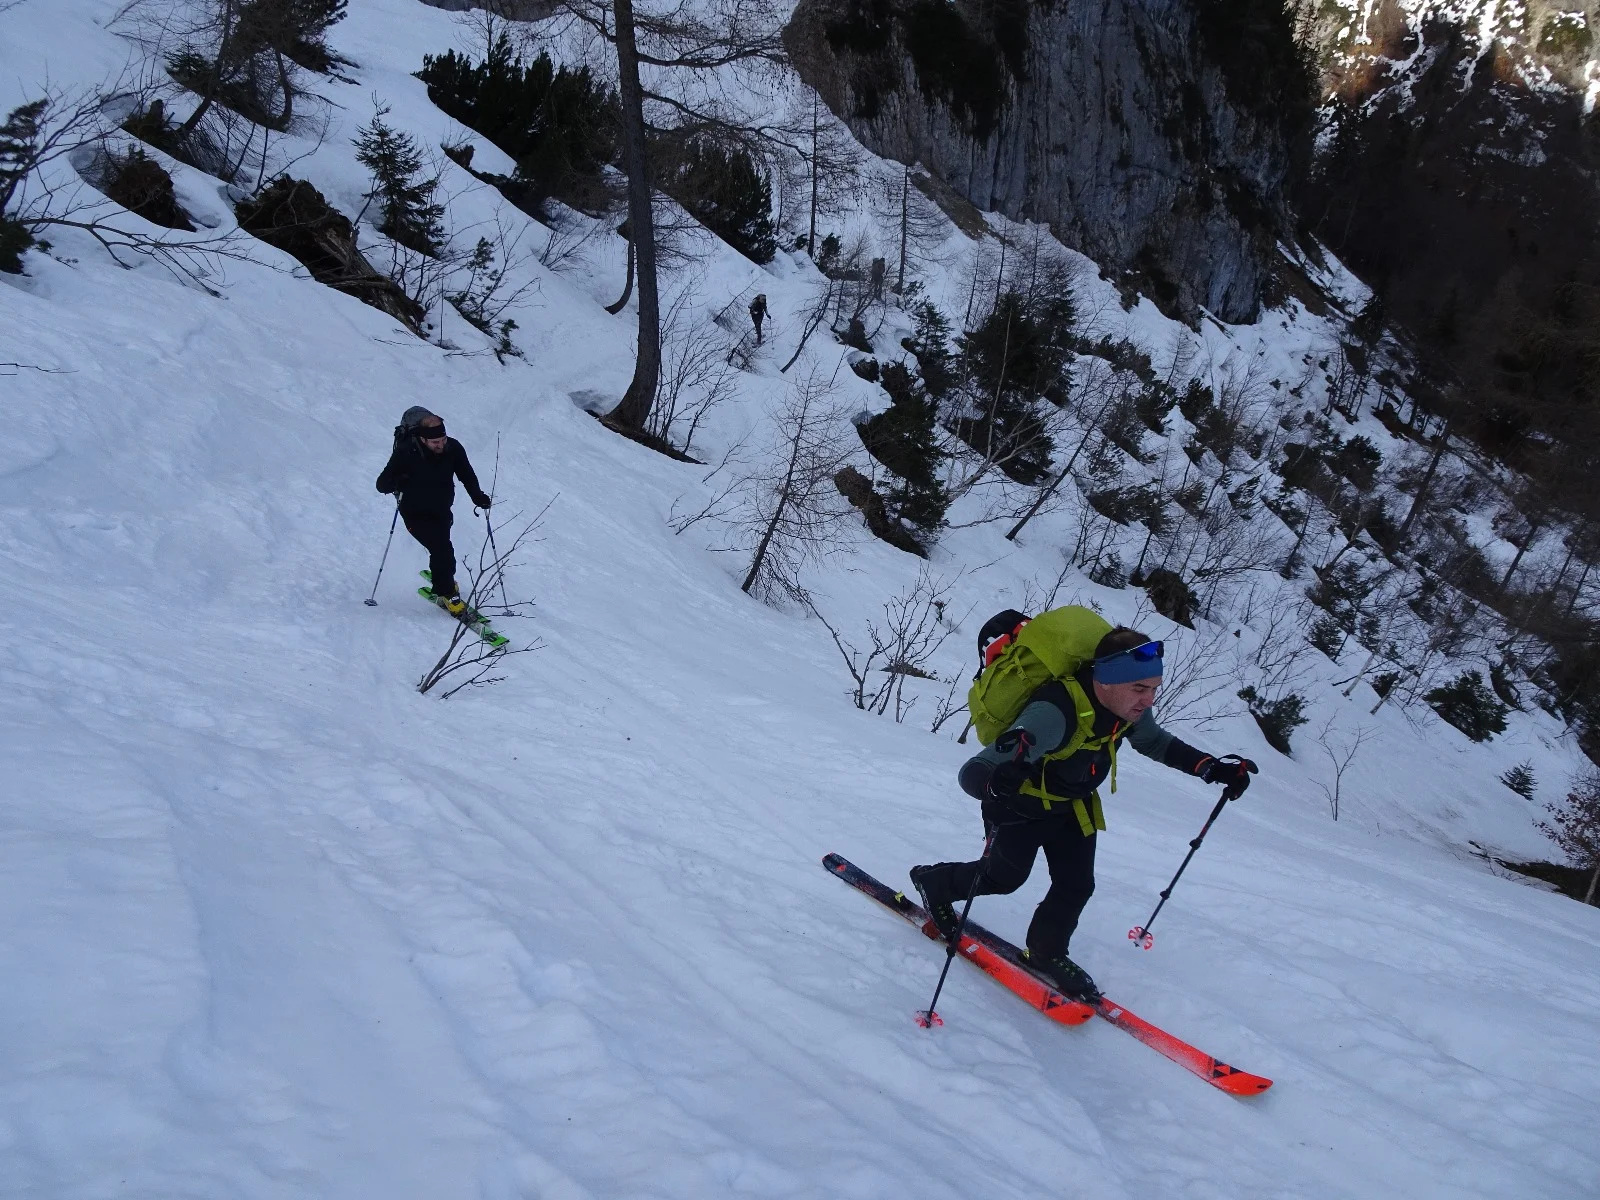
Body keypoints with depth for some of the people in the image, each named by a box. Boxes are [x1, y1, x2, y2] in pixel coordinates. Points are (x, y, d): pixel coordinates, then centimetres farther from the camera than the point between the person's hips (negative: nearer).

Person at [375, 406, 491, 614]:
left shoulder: (453, 448, -14)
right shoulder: (405, 453, -24)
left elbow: (466, 475, 3)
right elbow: (382, 484, -20)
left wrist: (478, 496, -13)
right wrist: (397, 483, -43)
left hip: (442, 511, 4)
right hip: (416, 513, -4)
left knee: (443, 549, 18)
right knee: (442, 549, -20)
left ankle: (442, 579, 49)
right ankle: (447, 593, -1)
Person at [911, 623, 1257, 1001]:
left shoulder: (1128, 709, -20)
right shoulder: (1055, 713, -44)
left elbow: (1157, 743, 6)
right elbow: (973, 772, -47)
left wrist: (1213, 768, -6)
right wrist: (997, 782, -71)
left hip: (1071, 804, 6)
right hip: (1020, 805, -5)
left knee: (1077, 885, 2)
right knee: (1005, 876, 13)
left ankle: (1047, 954, 27)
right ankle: (935, 882, 41)